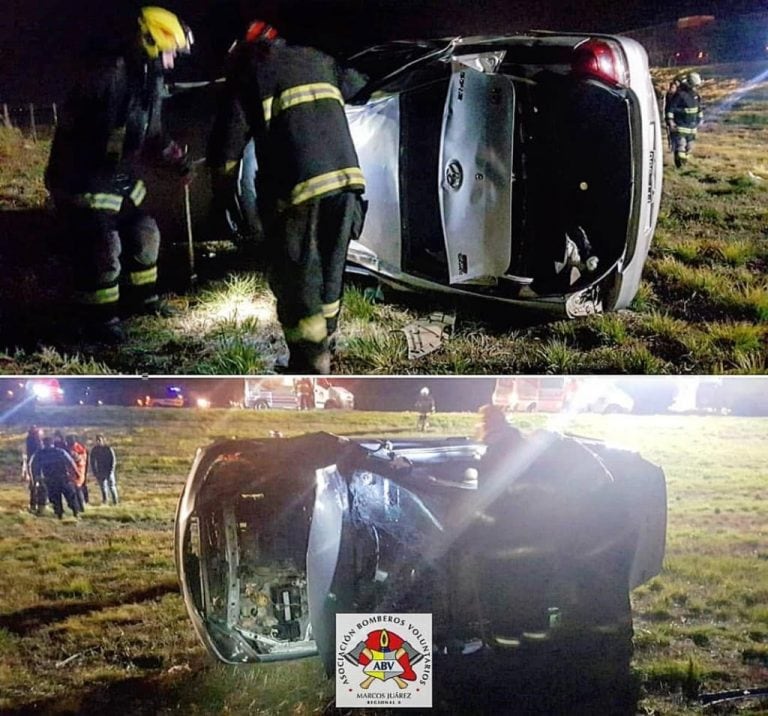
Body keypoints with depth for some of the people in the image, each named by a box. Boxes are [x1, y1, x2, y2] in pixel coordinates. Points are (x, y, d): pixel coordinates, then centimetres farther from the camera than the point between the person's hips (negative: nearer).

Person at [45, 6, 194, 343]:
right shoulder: (107, 75, -25)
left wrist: (175, 158, 3)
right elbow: (69, 126, -23)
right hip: (83, 179, -9)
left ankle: (140, 297, 33)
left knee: (143, 233, 15)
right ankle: (98, 320, 6)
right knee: (101, 249, -8)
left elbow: (151, 133, 16)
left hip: (122, 177, 9)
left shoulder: (151, 80, 5)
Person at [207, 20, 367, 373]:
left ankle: (309, 364, 7)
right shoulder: (317, 60, 21)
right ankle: (321, 353, 27)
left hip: (296, 188, -5)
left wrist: (220, 194, 17)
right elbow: (358, 86, 40)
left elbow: (226, 147, 2)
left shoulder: (247, 75, 7)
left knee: (294, 281, 5)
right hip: (345, 178, 5)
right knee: (329, 274, 18)